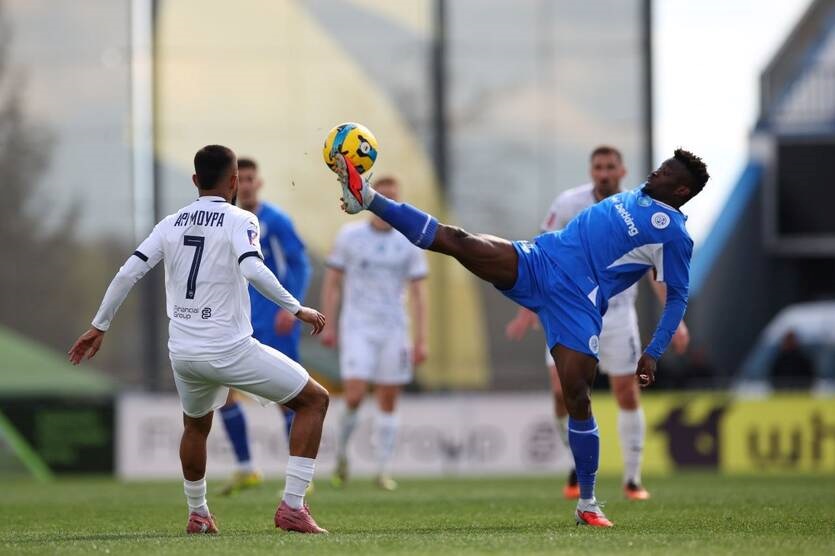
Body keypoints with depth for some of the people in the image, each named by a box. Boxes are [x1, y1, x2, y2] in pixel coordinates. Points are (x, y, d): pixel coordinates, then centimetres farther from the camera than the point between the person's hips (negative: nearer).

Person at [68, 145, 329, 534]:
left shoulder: (172, 224, 9)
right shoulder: (240, 221, -5)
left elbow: (127, 273, 5)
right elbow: (253, 270, -23)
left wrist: (99, 327, 13)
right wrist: (297, 309, -16)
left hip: (183, 353, 6)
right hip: (230, 351, -6)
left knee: (196, 426, 35)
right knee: (314, 400, 7)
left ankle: (197, 514, 41)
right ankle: (292, 507, -2)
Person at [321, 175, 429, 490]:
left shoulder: (409, 243, 3)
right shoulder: (350, 236, 1)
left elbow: (418, 293, 3)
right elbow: (332, 282, 6)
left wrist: (421, 339, -3)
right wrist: (329, 325, 1)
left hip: (394, 329, 2)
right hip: (356, 327, -2)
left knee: (388, 403, 3)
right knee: (354, 396, -14)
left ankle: (383, 470, 10)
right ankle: (341, 452, 9)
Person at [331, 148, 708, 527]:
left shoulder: (674, 235, -4)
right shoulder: (635, 197, 16)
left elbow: (678, 296, -2)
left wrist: (653, 354, -8)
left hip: (576, 302, -6)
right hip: (537, 261, 6)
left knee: (577, 400, -11)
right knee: (456, 241, -13)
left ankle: (587, 503, 3)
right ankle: (368, 199, -18)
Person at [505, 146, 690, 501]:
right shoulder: (568, 205, -8)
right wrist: (528, 310, -6)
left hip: (617, 312, 1)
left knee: (627, 394, 1)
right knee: (562, 391, -11)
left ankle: (632, 479, 13)